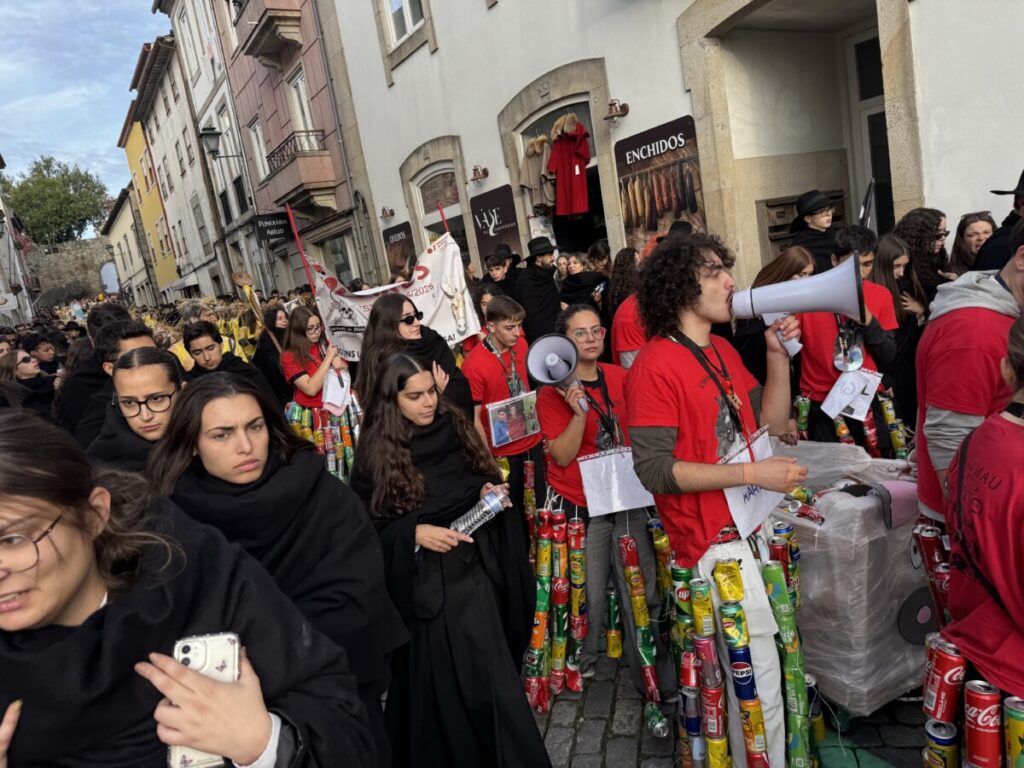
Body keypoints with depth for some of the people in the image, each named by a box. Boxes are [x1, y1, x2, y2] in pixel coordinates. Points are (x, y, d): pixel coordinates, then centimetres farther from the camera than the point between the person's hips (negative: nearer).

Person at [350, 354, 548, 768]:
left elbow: (482, 482, 12)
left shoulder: (455, 428, -1)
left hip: (473, 571, 2)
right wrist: (414, 533, -20)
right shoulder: (376, 453, -9)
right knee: (439, 684, 9)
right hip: (423, 583, -2)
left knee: (488, 675, 4)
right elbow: (366, 529, -6)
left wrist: (489, 494, -9)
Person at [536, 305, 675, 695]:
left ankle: (656, 681, 23)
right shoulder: (552, 392, -7)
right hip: (581, 508, -3)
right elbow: (562, 456, -13)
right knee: (589, 597, 1)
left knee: (645, 596, 5)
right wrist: (579, 411, -24)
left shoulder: (620, 377, 6)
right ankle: (582, 667, 28)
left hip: (628, 501, 4)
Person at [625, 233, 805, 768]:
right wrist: (751, 473, -22)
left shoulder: (724, 351, 11)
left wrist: (778, 355, 2)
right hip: (716, 540, -8)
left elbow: (772, 423, 13)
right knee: (758, 679, 0)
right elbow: (655, 469, -20)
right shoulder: (655, 366, -15)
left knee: (778, 656, 15)